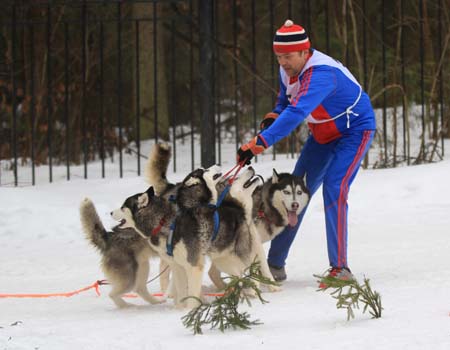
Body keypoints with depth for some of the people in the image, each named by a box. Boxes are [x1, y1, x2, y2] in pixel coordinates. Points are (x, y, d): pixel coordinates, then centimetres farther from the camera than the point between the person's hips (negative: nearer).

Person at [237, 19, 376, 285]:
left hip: (355, 131, -9)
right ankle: (275, 264, 9)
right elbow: (286, 101, 13)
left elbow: (297, 113, -48)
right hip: (323, 134, 9)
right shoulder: (288, 70, -8)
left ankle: (340, 267, -19)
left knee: (334, 189, -23)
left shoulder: (320, 74, -36)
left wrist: (258, 144, -55)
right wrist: (274, 116, -11)